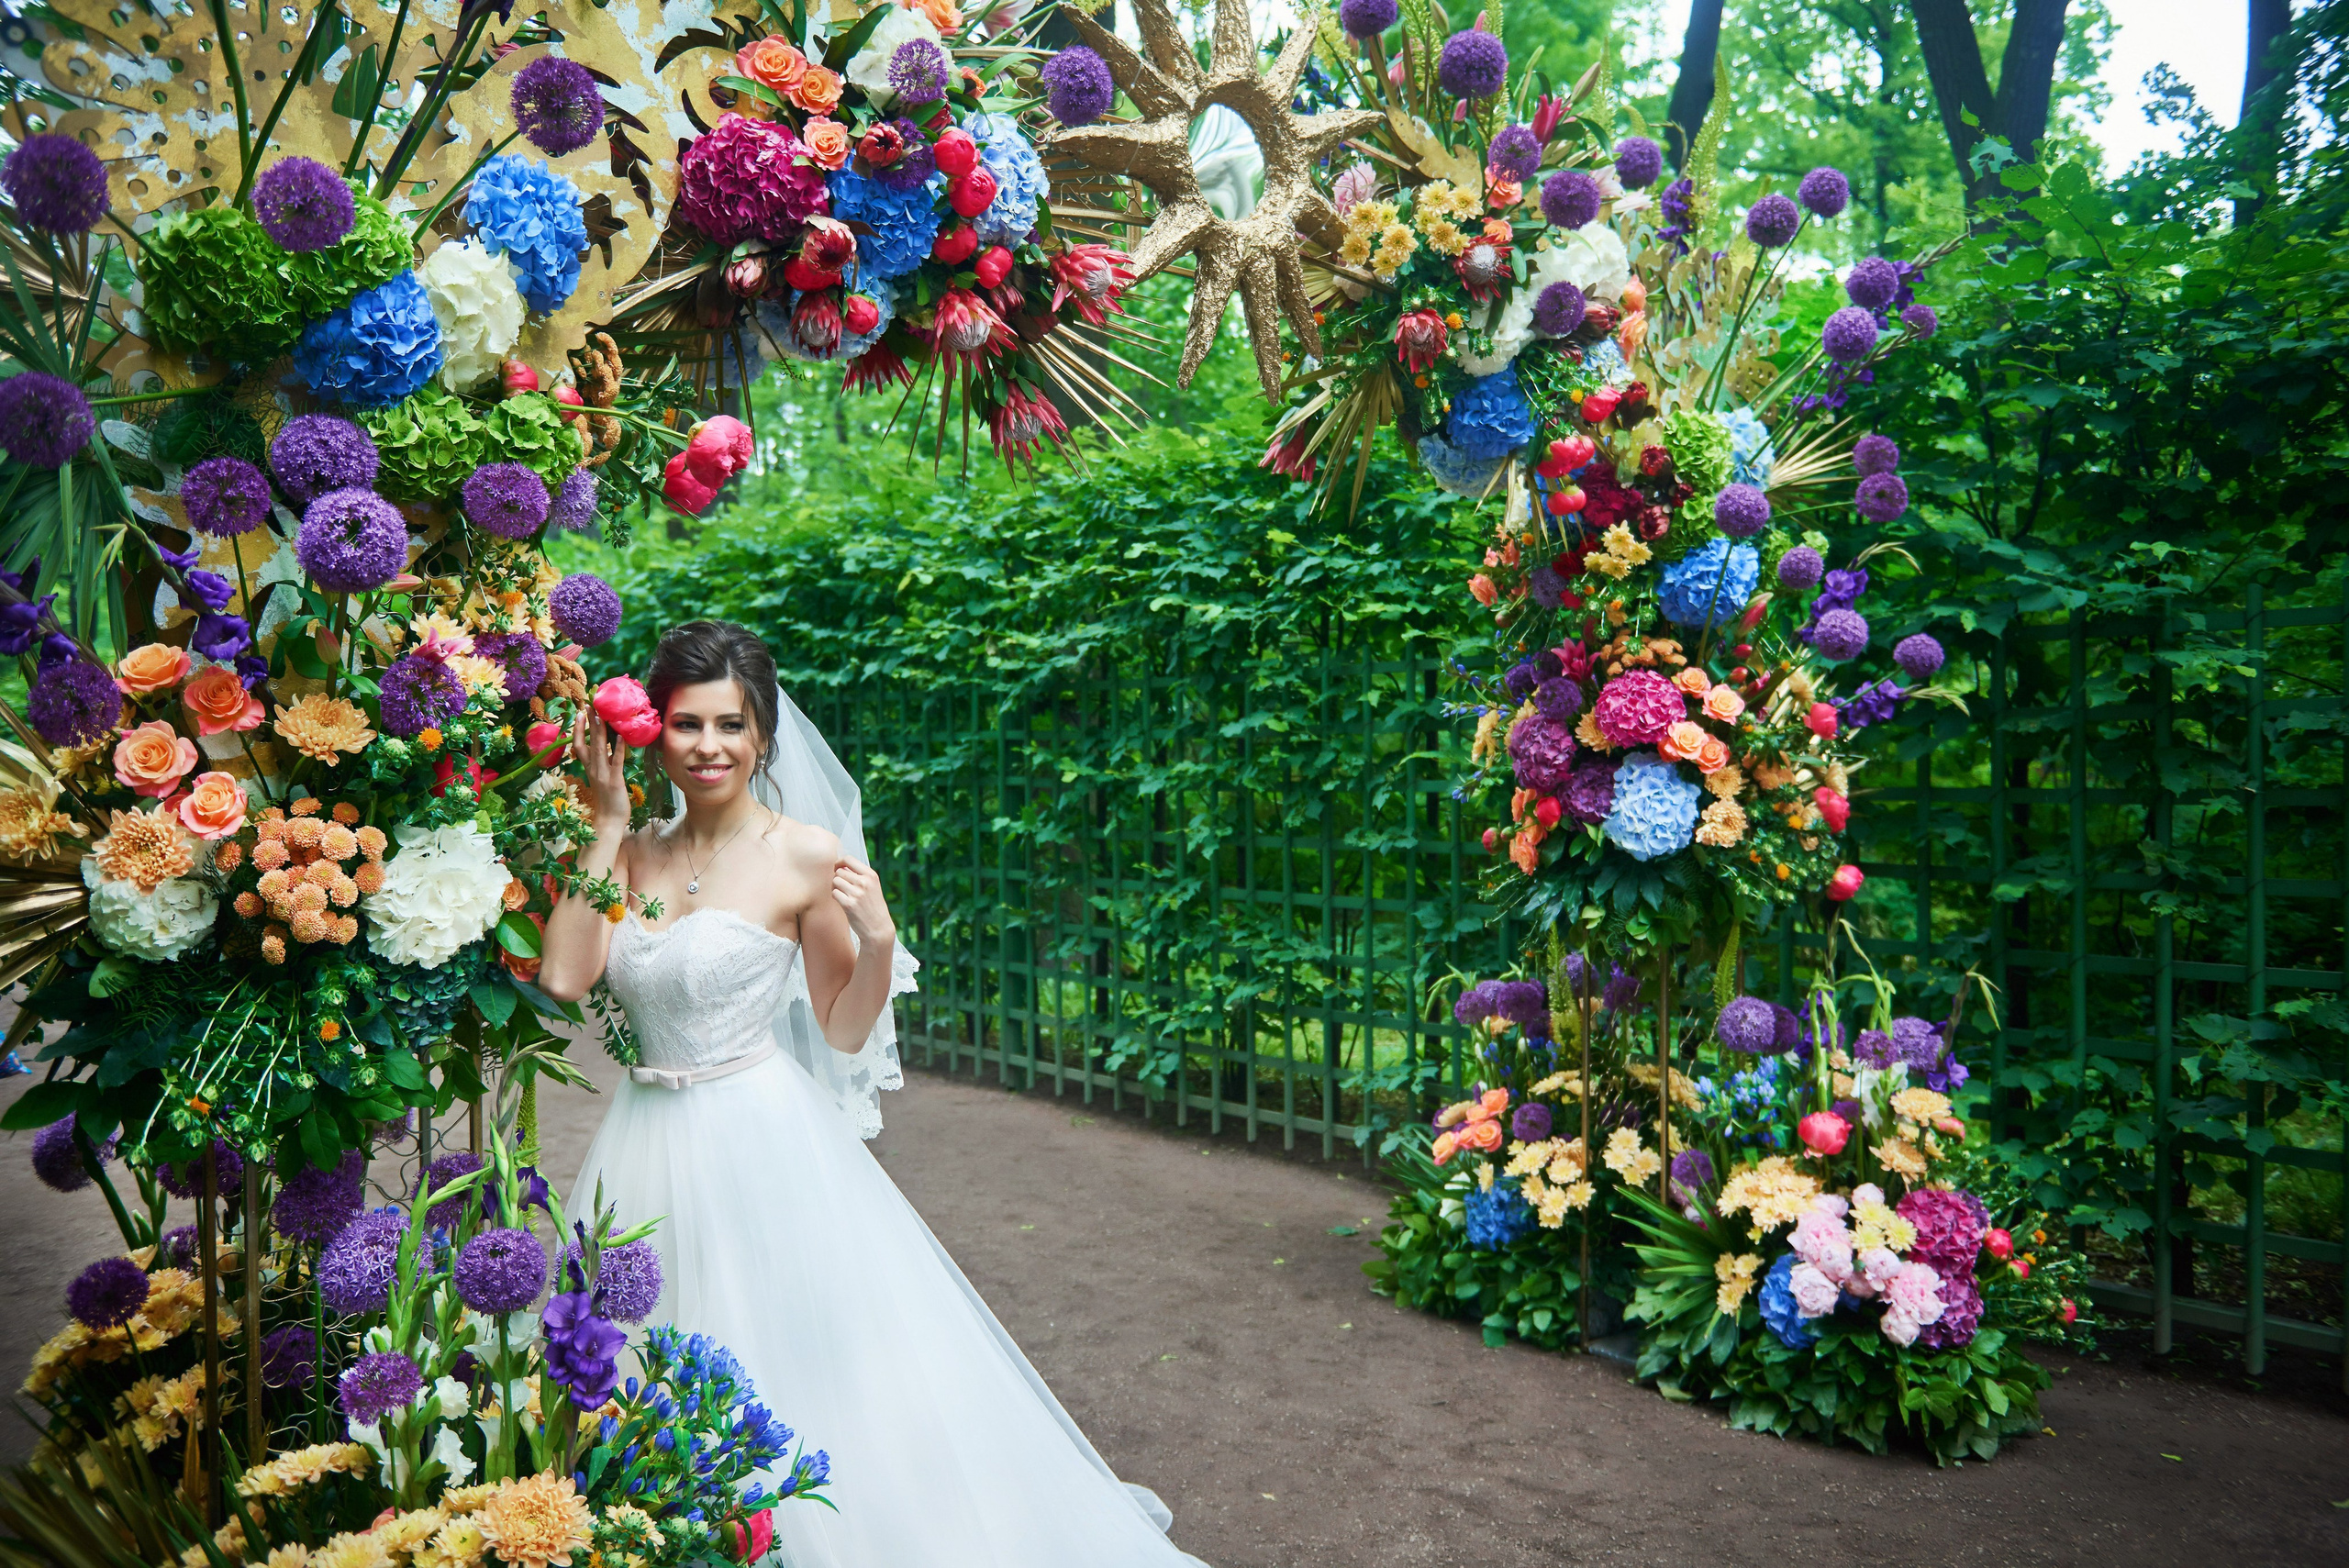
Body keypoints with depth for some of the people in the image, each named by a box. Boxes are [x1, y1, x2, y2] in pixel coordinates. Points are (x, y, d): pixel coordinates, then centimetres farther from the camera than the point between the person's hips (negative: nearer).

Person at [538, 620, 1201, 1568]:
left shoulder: (806, 855, -8)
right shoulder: (634, 856, 5)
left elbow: (845, 1034, -4)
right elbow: (563, 978, -11)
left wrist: (879, 940, -23)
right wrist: (605, 823, -6)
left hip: (765, 1147, -4)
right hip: (651, 1157, 5)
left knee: (793, 1371, 1)